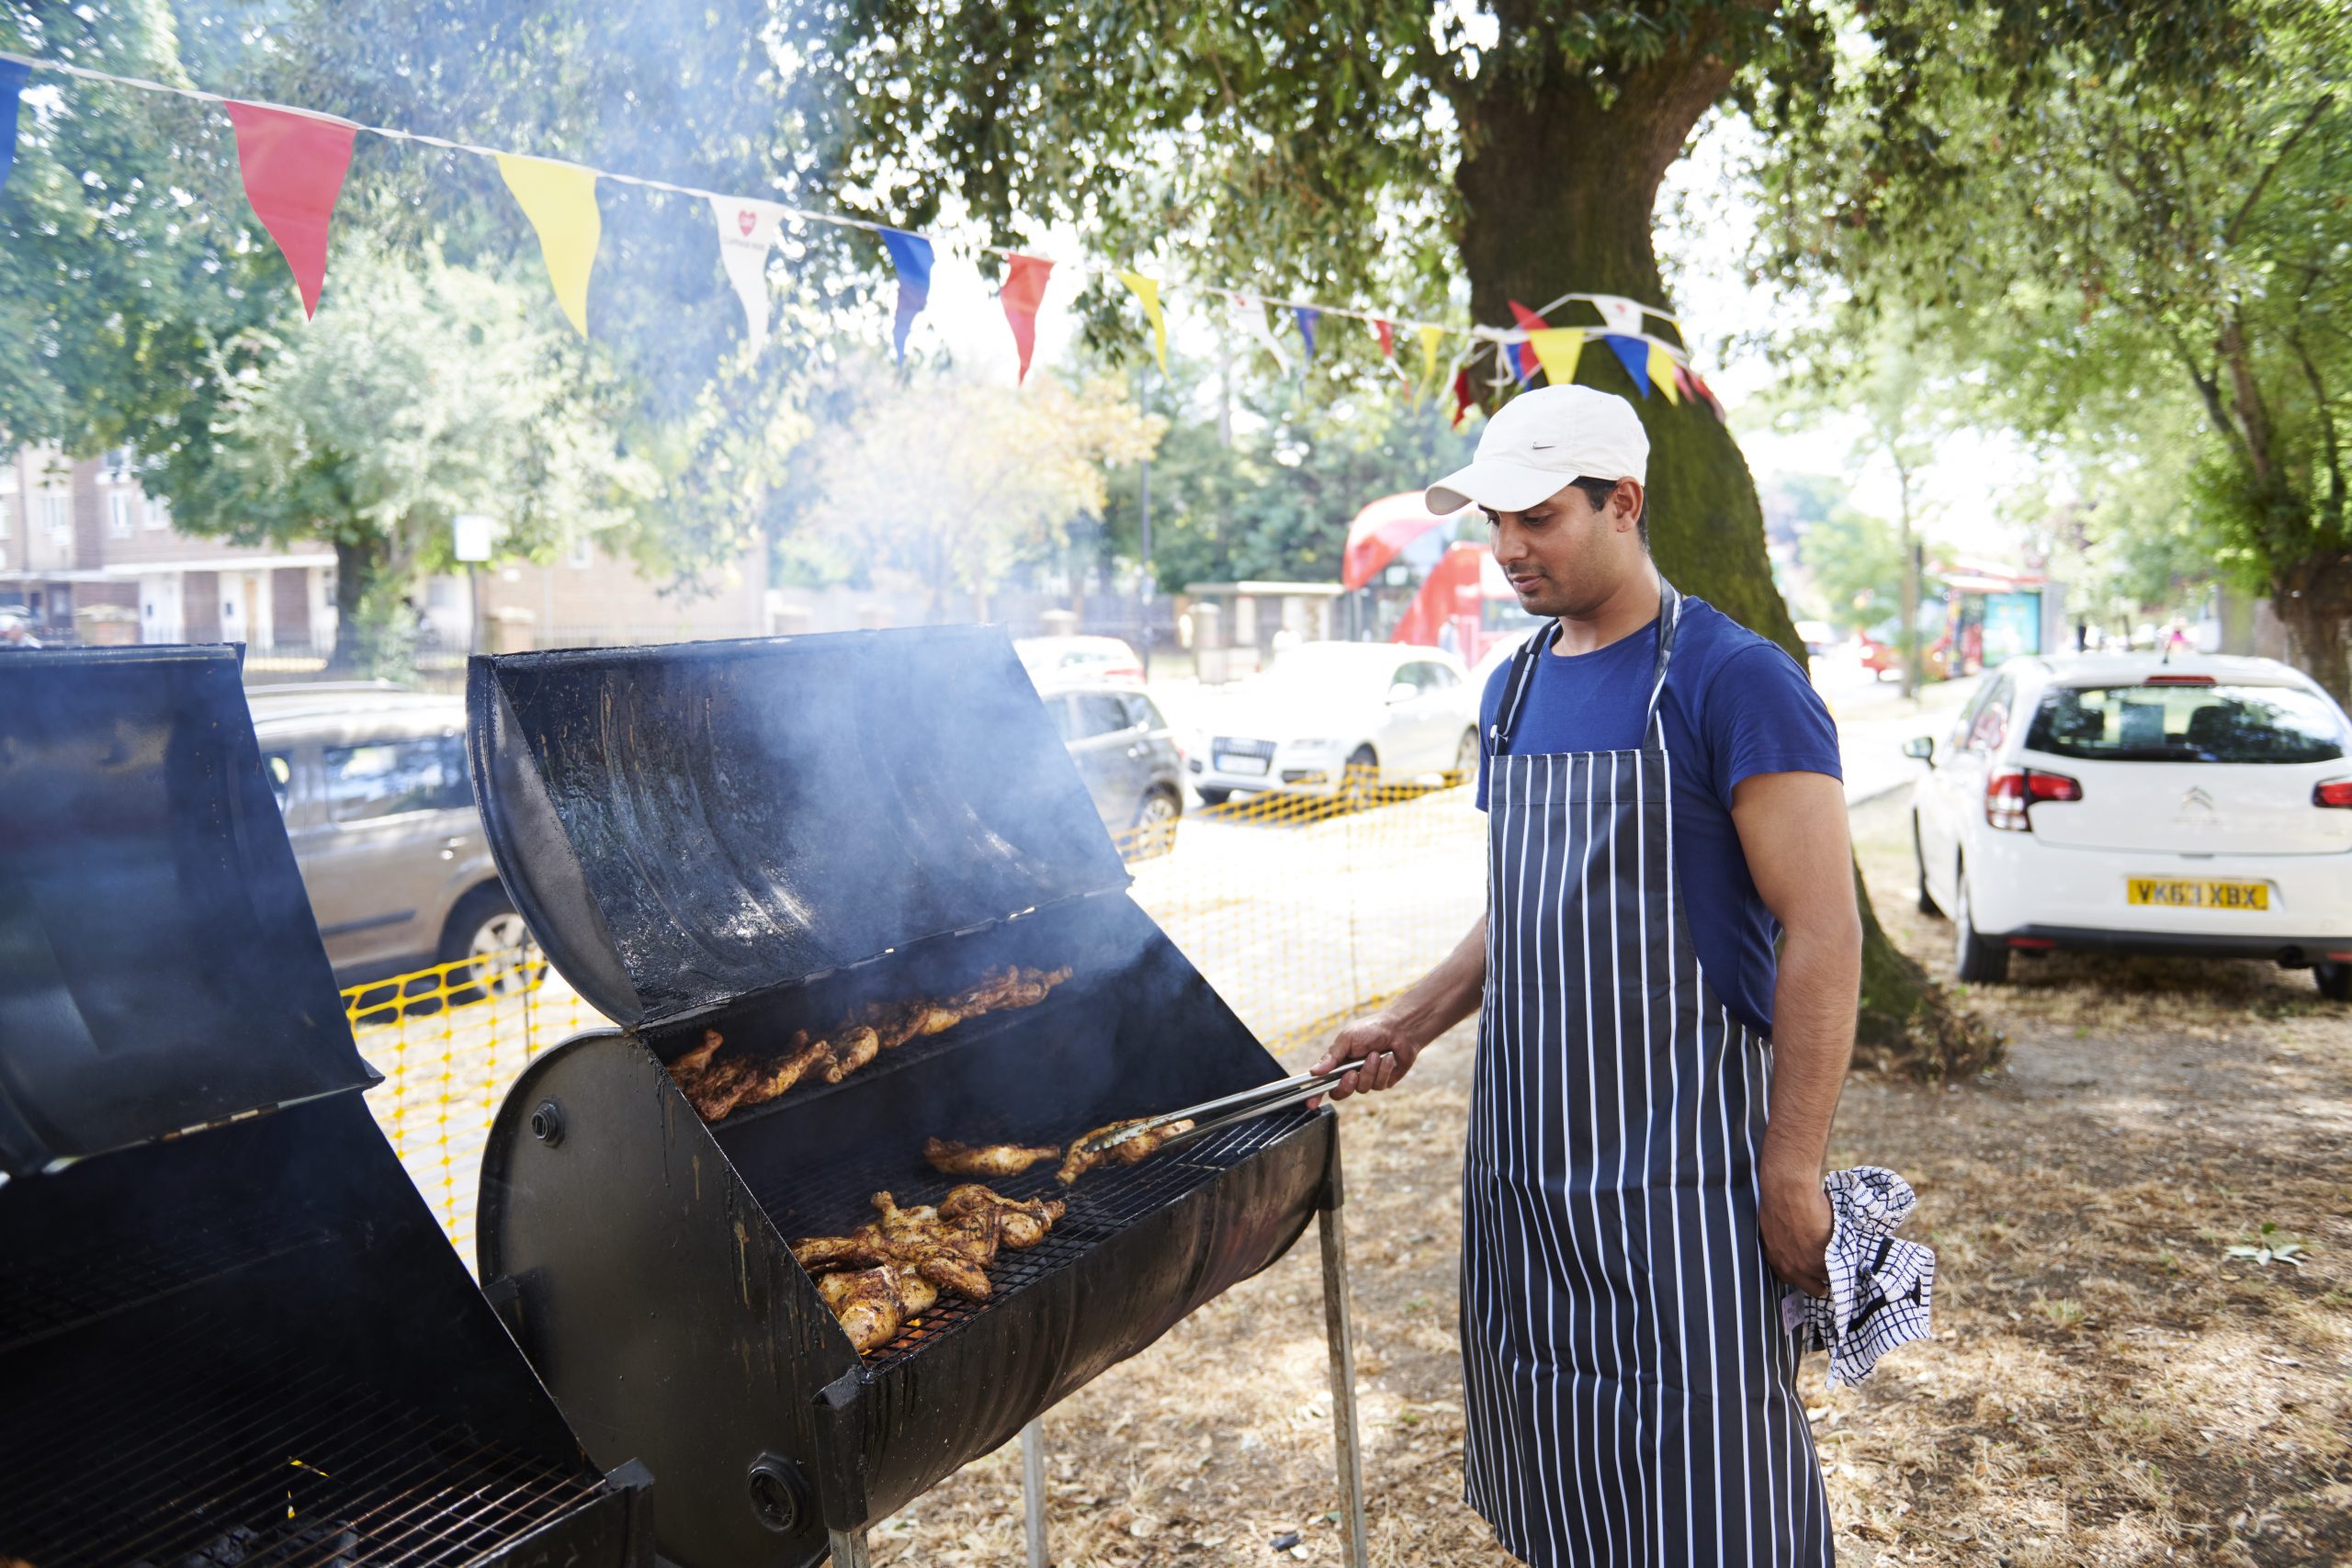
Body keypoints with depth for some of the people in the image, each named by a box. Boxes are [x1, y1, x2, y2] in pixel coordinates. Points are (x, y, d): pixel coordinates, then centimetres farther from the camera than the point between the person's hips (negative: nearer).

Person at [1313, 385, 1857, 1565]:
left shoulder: (1734, 681, -12)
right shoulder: (1514, 690, 11)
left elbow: (1822, 932, -15)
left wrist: (1793, 1170, -17)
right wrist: (1412, 1024, 7)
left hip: (1678, 1159, -7)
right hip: (1526, 1147, 7)